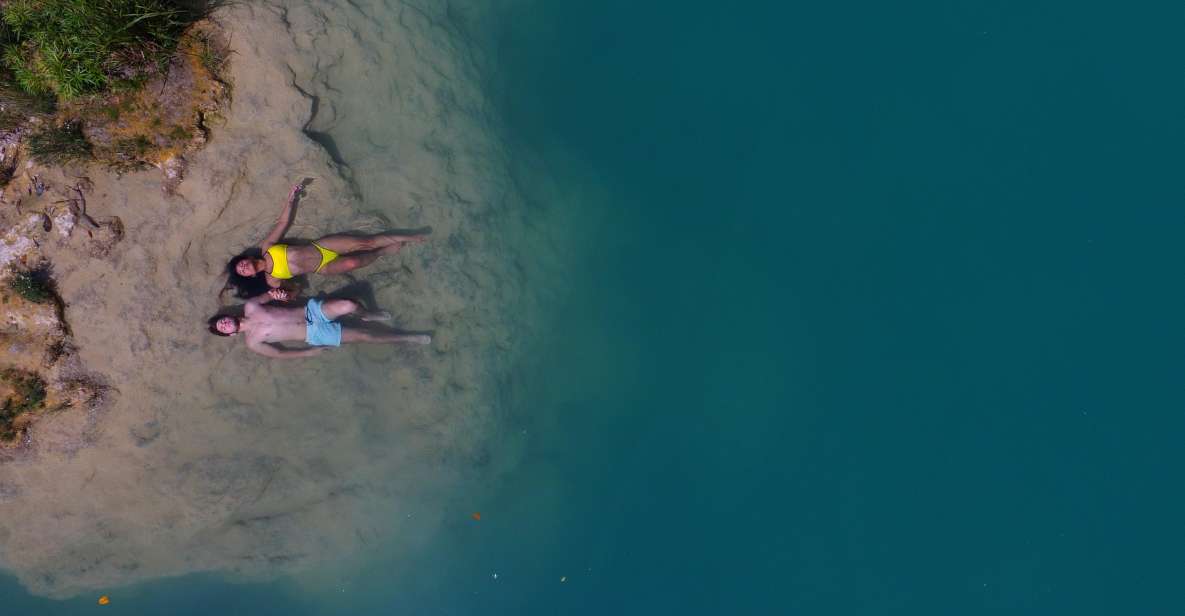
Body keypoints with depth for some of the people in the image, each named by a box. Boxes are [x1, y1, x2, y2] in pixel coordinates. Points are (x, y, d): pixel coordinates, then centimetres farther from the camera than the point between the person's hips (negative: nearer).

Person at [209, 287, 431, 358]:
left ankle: (366, 315, 17)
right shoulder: (252, 343, -4)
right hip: (315, 335, -3)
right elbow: (279, 354, -2)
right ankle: (409, 338, 2)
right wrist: (310, 352, -4)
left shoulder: (250, 307, 3)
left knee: (349, 305, -22)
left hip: (311, 310, 3)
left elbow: (270, 294, 13)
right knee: (364, 336, -13)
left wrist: (278, 293, -12)